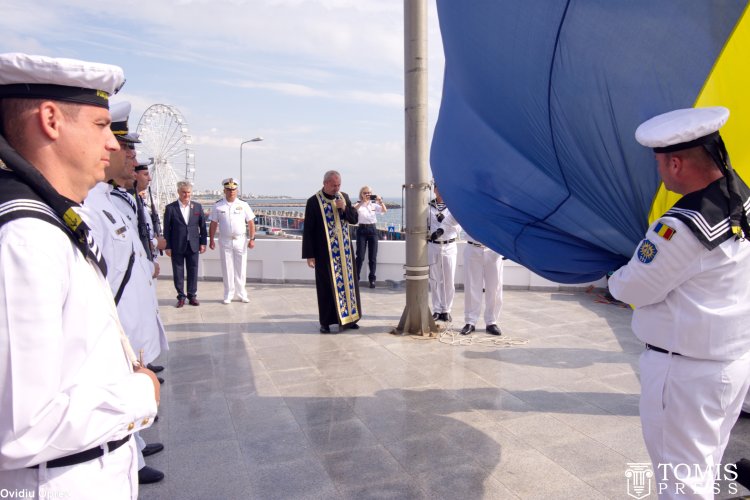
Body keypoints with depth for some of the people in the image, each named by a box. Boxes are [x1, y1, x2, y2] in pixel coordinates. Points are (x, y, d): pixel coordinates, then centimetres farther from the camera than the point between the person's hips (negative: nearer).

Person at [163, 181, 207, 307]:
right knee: (178, 273, 5)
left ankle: (192, 295, 19)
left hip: (193, 246, 2)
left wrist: (203, 242, 3)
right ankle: (181, 297, 16)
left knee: (193, 272, 7)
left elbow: (202, 226, 8)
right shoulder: (170, 208, -2)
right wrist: (167, 246, -5)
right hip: (177, 247, -2)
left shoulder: (197, 207, 5)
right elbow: (167, 229, -2)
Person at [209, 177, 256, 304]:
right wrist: (211, 240, 0)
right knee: (227, 269, 4)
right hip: (225, 241, 0)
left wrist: (252, 239, -3)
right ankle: (228, 295, 14)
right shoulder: (218, 206, 3)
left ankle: (241, 294, 17)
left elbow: (251, 223, 4)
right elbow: (213, 224, 5)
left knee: (241, 268, 5)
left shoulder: (243, 205, 3)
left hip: (240, 240, 0)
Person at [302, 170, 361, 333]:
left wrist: (344, 208, -13)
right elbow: (308, 230, -8)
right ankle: (326, 322, 13)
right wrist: (309, 254, -11)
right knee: (327, 287, 3)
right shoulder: (314, 202, -8)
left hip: (345, 251, 5)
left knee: (348, 282, 10)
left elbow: (354, 219, 6)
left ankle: (348, 317, 22)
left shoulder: (344, 197, 6)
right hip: (325, 252, -5)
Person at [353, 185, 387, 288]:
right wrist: (362, 202, -30)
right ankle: (355, 278, 7)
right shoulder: (358, 204, 2)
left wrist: (380, 201, -22)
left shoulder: (374, 205, 7)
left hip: (372, 229, 2)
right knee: (360, 256, -4)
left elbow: (385, 211, -8)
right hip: (362, 230, -2)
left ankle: (372, 279, 13)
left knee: (372, 257, 4)